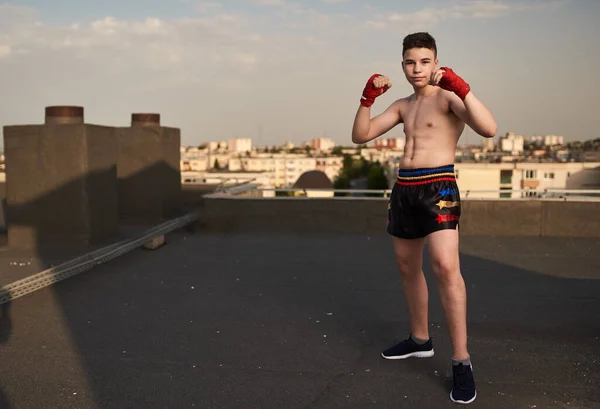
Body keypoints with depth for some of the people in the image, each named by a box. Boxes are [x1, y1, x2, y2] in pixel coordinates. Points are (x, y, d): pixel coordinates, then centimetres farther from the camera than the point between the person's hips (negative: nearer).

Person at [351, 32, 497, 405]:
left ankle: (462, 362, -15)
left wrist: (461, 87, -29)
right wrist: (368, 97, -2)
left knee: (446, 267, -22)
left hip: (438, 188, -8)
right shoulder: (403, 106, 16)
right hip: (404, 189, 8)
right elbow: (361, 136, 11)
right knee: (408, 268, 15)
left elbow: (489, 129, -22)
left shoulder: (449, 97, -6)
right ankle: (420, 339, 33)